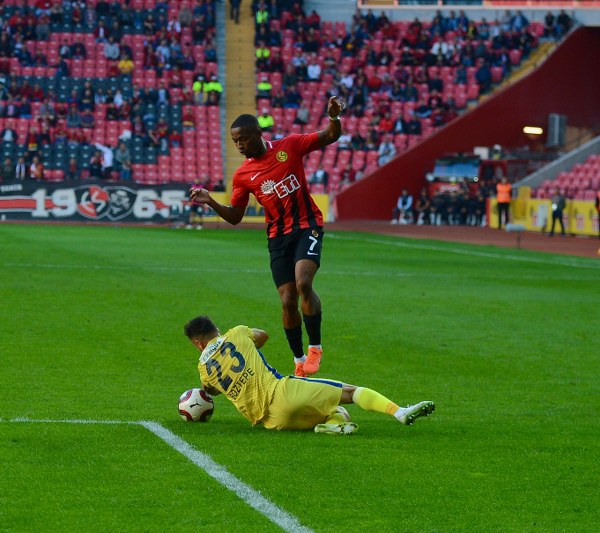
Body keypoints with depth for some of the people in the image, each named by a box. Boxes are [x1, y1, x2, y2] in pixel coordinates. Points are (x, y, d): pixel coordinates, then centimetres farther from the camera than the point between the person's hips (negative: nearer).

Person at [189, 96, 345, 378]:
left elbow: (331, 136, 1)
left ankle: (315, 347, -10)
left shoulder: (290, 146, -2)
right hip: (278, 236, 3)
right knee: (287, 301, -3)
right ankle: (299, 361, 13)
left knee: (303, 283, -25)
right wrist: (211, 202, -8)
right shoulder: (243, 175, 2)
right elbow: (235, 216, 8)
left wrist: (334, 117, -20)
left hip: (307, 226, -3)